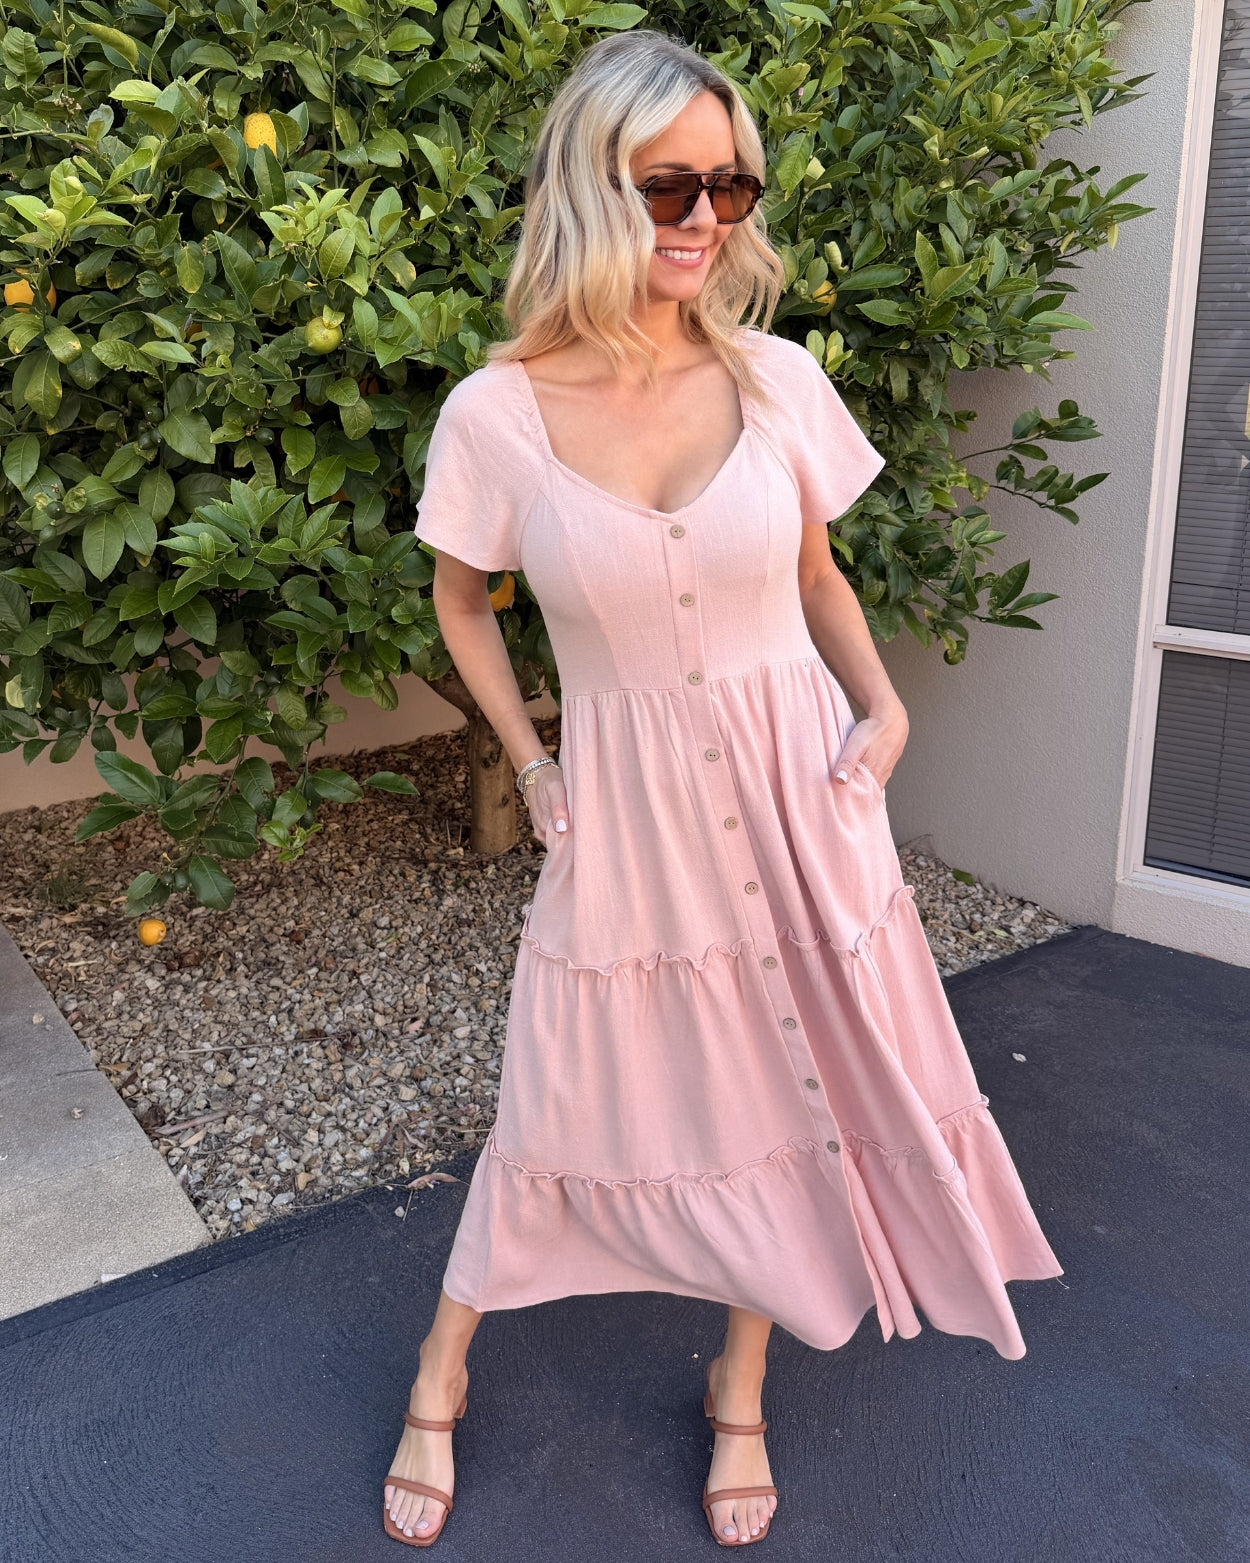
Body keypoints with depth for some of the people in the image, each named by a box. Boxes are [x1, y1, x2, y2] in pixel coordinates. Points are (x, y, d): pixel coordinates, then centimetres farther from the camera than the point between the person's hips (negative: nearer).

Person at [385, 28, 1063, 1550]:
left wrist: (884, 706, -4)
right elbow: (461, 600, 8)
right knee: (565, 1104, 9)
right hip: (621, 811, -2)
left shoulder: (779, 381, -4)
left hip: (793, 795, 2)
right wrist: (527, 761, 2)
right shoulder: (496, 413, -9)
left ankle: (740, 1389, 40)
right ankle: (440, 1378, 38)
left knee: (786, 1088, 13)